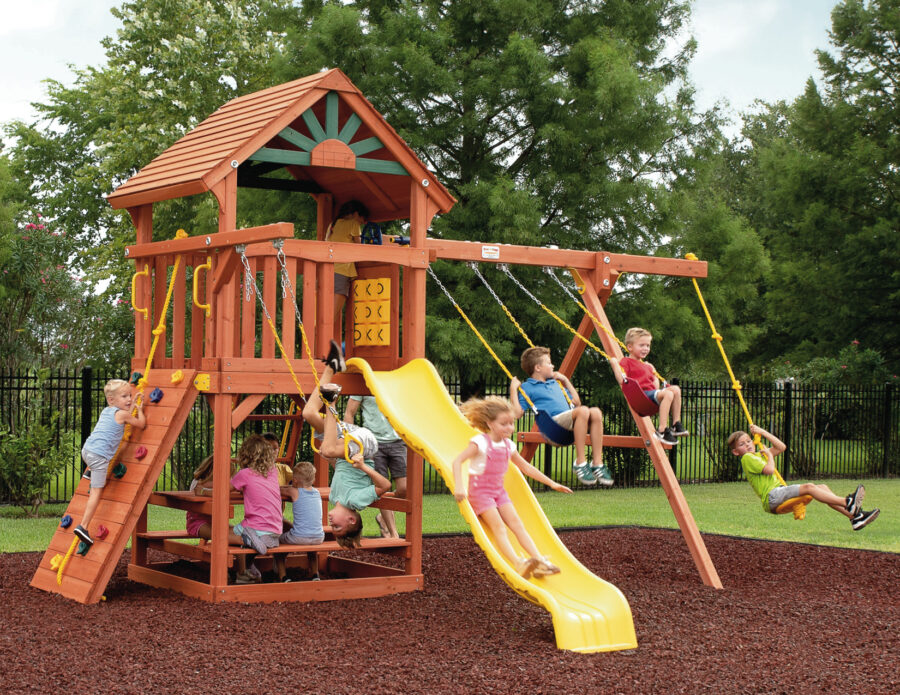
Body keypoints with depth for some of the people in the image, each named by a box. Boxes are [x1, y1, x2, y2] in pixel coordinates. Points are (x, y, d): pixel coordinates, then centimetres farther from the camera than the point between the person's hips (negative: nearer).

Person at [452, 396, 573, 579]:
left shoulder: (508, 445, 8)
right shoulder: (480, 442, -13)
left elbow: (526, 467, 18)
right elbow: (457, 461, -23)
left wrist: (551, 483, 18)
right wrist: (458, 486, -38)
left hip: (498, 491, 7)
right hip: (480, 491, -7)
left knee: (517, 524, -9)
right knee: (498, 526, -23)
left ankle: (539, 561, -18)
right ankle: (518, 563, -39)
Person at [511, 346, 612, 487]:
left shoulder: (555, 383, 32)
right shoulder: (527, 387, 10)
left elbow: (576, 402, 36)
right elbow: (517, 413, -1)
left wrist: (566, 381, 34)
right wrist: (513, 389, -2)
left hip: (570, 425, 7)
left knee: (595, 412, -23)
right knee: (583, 411, -32)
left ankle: (598, 463, -22)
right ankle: (580, 463, -27)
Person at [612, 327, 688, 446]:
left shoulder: (647, 366, 31)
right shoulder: (626, 362, 5)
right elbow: (622, 381, -11)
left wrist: (653, 371, 31)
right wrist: (615, 364, -12)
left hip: (652, 392, 9)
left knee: (675, 389, -11)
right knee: (668, 394, -30)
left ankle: (676, 425, -10)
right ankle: (661, 430, -31)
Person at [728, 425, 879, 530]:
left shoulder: (758, 455, 25)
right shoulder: (747, 458, -3)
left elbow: (781, 447, 20)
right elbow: (769, 470, -16)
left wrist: (763, 432, 19)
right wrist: (769, 454, 2)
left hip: (781, 492, 9)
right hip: (772, 497, -9)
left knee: (822, 487, -3)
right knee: (808, 487, -26)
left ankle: (854, 516, -10)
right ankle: (848, 503, -34)